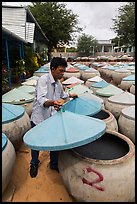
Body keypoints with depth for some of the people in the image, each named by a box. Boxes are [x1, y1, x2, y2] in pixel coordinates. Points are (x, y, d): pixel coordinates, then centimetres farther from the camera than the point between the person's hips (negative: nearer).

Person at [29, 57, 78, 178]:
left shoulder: (58, 83, 6)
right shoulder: (43, 79, -19)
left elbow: (62, 94, 30)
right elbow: (41, 100, -35)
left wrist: (71, 95, 23)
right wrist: (52, 103, -51)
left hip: (52, 119, 6)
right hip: (39, 119, -5)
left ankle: (54, 164, 37)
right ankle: (34, 164, 43)